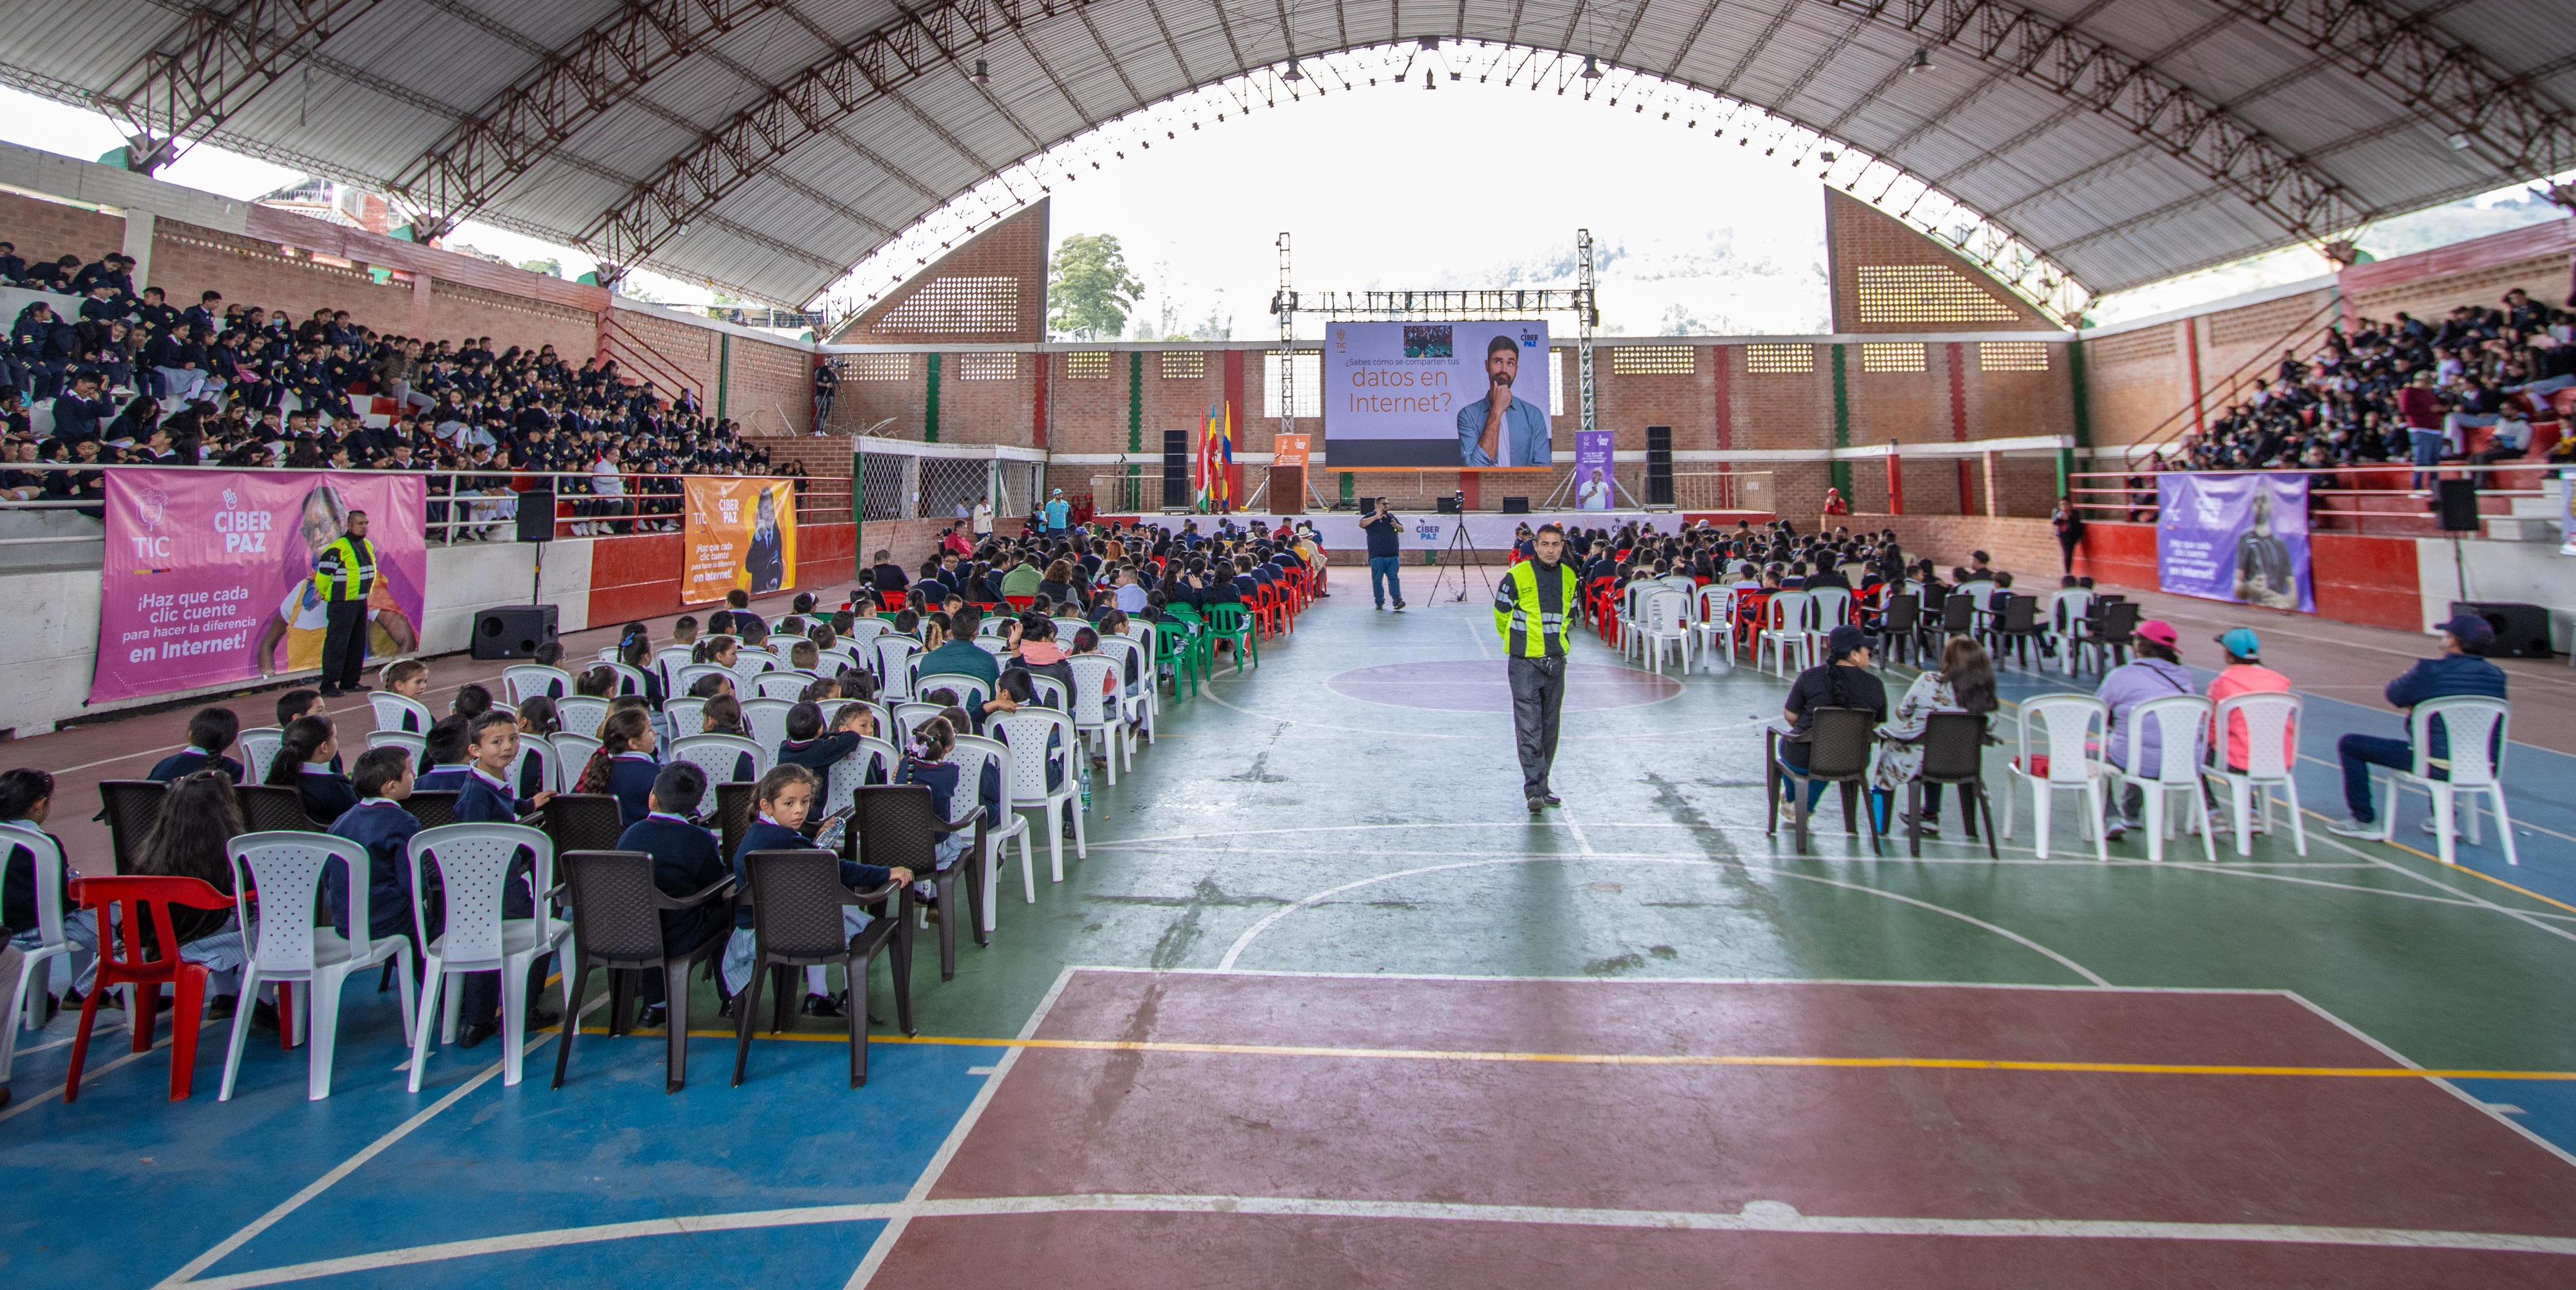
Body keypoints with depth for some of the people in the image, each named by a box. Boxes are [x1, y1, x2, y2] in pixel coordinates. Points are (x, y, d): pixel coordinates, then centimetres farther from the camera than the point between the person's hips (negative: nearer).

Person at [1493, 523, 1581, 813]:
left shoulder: (1569, 577, 6)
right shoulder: (1518, 575, -10)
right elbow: (1501, 613, 2)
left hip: (1556, 661, 5)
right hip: (1525, 662, -5)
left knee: (1549, 728, 11)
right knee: (1529, 728, -10)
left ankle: (1542, 786, 22)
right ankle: (1533, 790, -9)